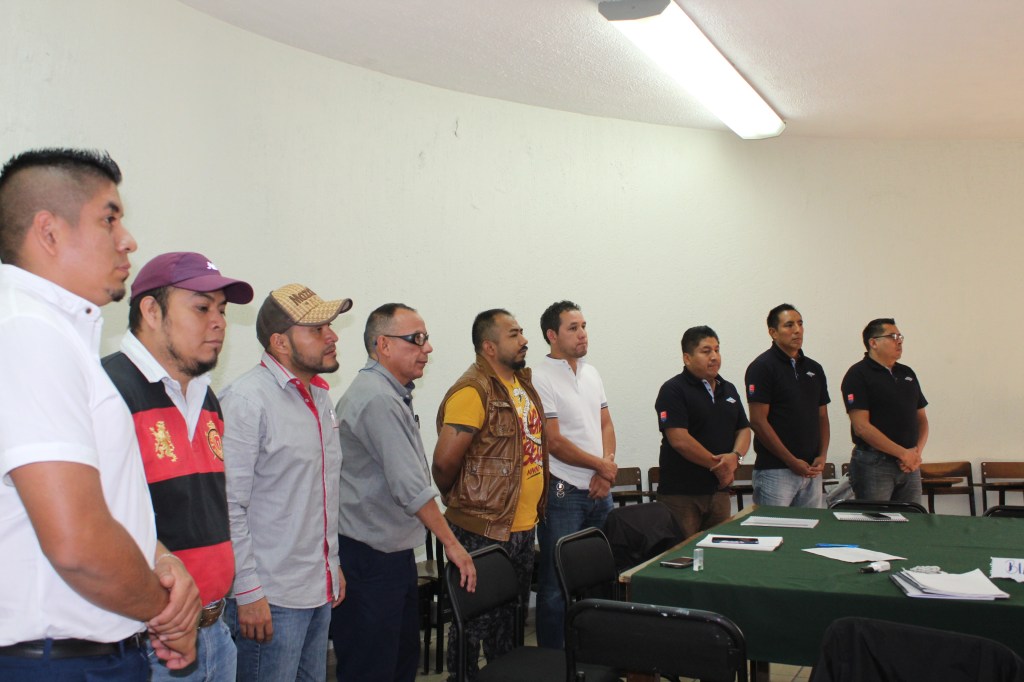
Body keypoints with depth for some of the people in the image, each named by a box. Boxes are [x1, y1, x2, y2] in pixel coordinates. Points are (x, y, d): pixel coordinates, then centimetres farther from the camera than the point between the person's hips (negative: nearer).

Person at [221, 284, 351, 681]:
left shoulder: (318, 396, 11)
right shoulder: (246, 400, -16)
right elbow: (229, 506, -19)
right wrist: (248, 592, -19)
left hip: (320, 590, 8)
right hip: (270, 598, -8)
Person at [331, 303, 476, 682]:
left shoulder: (391, 394, 13)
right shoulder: (376, 398, -21)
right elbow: (410, 486, -23)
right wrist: (452, 544, -16)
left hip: (394, 552, 10)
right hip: (369, 560, -10)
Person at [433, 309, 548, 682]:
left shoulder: (522, 382, 10)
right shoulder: (473, 391, -19)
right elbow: (444, 461, -23)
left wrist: (535, 503, 15)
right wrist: (458, 499, -5)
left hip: (523, 525, 9)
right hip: (484, 529, -8)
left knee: (512, 615, 20)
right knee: (477, 618, 5)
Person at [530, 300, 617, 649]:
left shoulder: (591, 373, 12)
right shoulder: (540, 378, -12)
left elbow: (605, 425, 14)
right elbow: (554, 442, -15)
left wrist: (605, 468, -3)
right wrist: (602, 465, -7)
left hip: (600, 491, 7)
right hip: (563, 493, -7)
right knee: (557, 585, 1)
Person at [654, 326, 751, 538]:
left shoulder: (728, 389, 15)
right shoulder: (673, 390, -8)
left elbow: (743, 429, 15)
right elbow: (679, 440, -16)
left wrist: (735, 456, -7)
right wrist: (718, 465, -10)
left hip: (719, 491, 7)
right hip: (680, 494, -6)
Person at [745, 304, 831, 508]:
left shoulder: (814, 369, 14)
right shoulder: (762, 367, -7)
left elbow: (822, 417, 17)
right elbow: (758, 421, -13)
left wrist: (822, 455, 0)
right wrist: (792, 461, -13)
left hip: (811, 471, 6)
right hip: (774, 470, -6)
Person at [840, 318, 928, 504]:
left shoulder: (907, 374, 15)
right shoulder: (858, 375, -7)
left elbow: (921, 418, 17)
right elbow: (862, 427, -14)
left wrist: (917, 451, -2)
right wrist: (903, 453, -12)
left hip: (910, 465, 6)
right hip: (874, 464, -6)